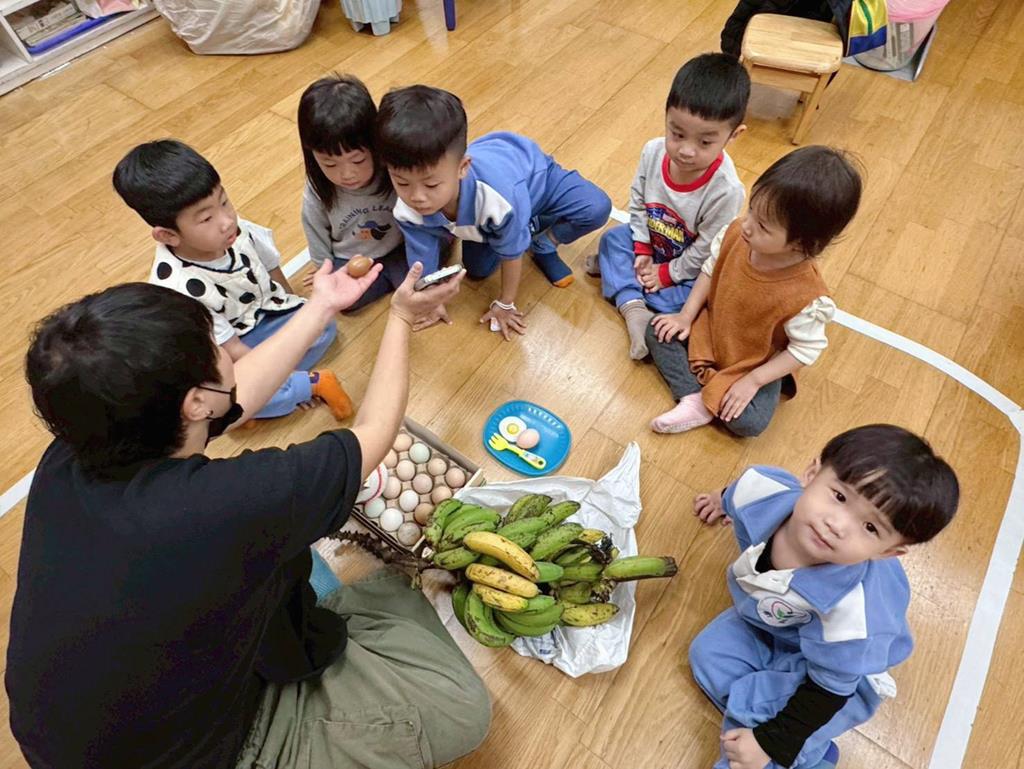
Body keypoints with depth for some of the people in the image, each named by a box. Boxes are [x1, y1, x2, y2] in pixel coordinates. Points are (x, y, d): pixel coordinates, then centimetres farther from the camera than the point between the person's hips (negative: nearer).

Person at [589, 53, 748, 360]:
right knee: (613, 238, -11)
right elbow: (637, 202, -7)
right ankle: (635, 310, -23)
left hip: (692, 267, -4)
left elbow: (705, 251, -25)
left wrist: (666, 274, -17)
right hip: (652, 243, 5)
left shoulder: (726, 190, -36)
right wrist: (641, 251, -9)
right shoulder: (653, 151, -23)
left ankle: (617, 274, -11)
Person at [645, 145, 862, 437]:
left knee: (748, 422, -22)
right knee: (658, 331, -8)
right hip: (710, 329, 5)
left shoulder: (807, 298, -35)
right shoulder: (735, 235, -23)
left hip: (757, 363, -5)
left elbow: (806, 349, -21)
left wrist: (753, 381, -22)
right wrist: (687, 315, -7)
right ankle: (693, 399, -12)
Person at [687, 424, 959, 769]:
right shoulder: (762, 490, -36)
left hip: (840, 663, -5)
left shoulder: (851, 610, -44)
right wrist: (723, 499, 17)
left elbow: (829, 688, -26)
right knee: (708, 653, -2)